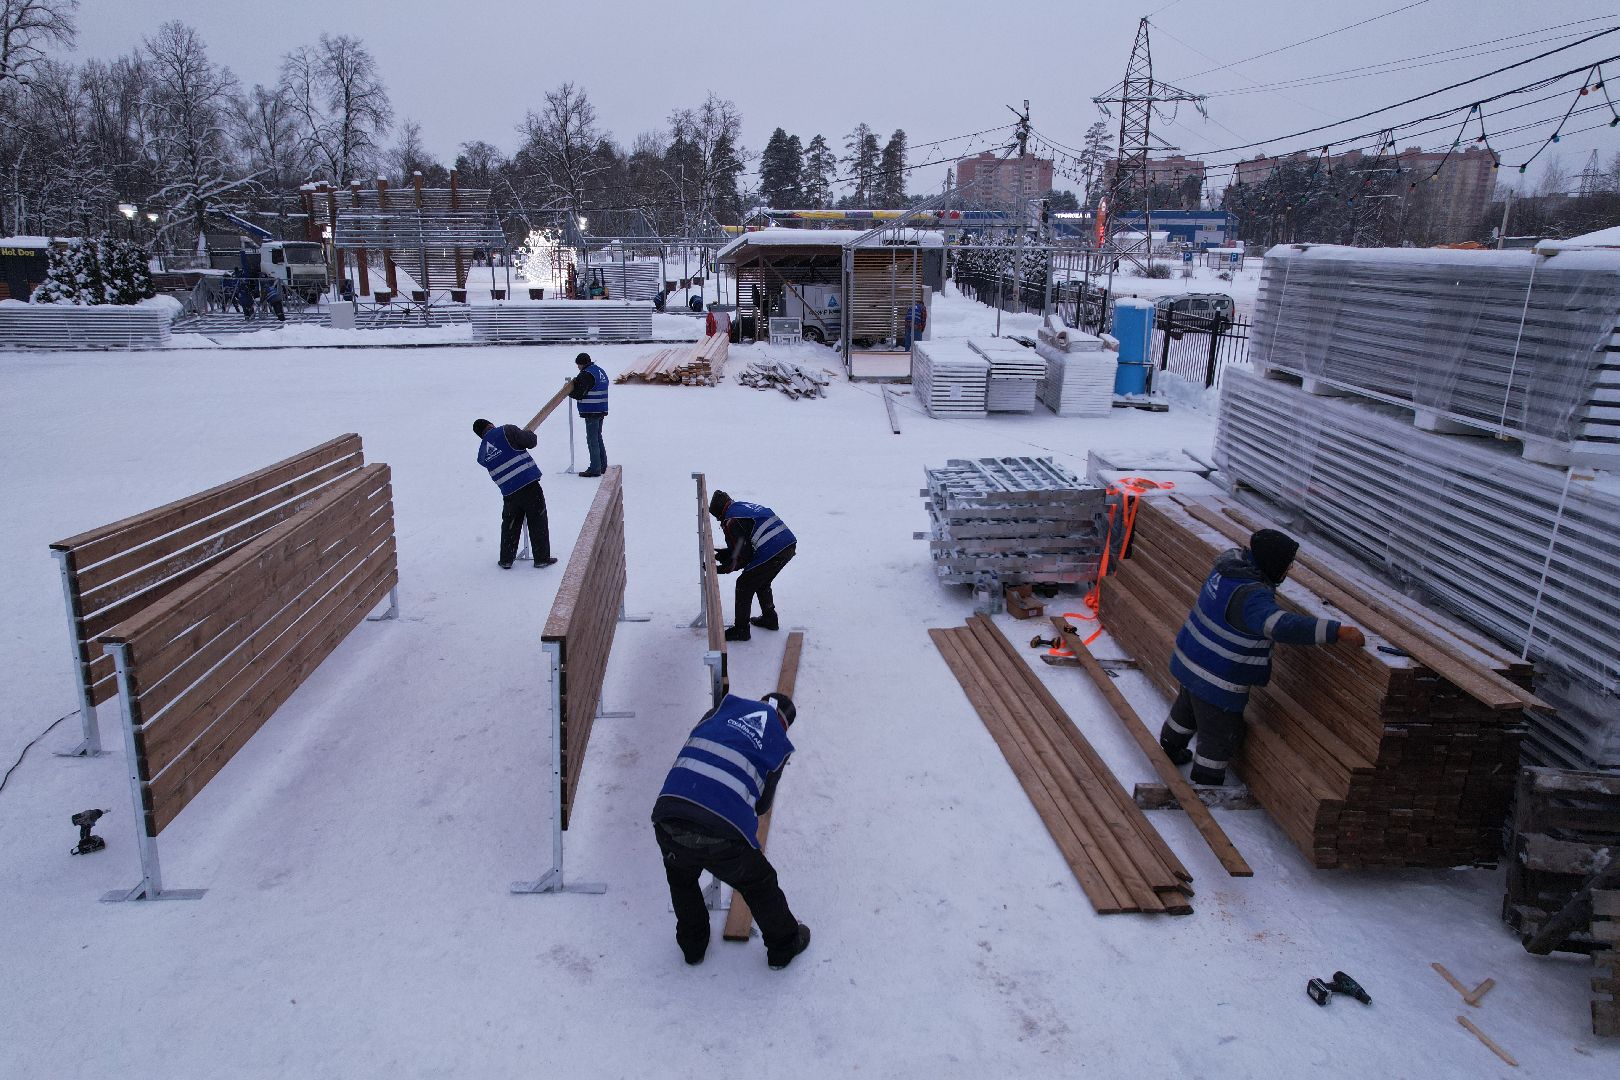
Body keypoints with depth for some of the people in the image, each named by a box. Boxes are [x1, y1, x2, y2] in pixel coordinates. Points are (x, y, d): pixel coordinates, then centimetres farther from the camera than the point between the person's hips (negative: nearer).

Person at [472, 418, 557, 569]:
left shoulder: (482, 453, 12)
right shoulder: (505, 431, -5)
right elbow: (530, 441, -10)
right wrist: (529, 434, 14)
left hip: (509, 493, 5)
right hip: (529, 484, -4)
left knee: (510, 524, 21)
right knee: (538, 522, 9)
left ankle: (506, 560, 24)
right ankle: (542, 558, 13)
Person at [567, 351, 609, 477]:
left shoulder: (586, 374, -15)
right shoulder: (600, 371, 15)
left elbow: (579, 394, -17)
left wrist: (568, 389, 2)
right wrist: (576, 382, 6)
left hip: (591, 412, -9)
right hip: (601, 410, 9)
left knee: (592, 439, -6)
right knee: (598, 438, 17)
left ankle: (595, 469, -5)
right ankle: (602, 466, 22)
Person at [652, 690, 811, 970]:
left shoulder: (724, 708, 17)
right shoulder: (780, 745, 13)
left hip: (669, 823, 2)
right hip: (723, 838, -2)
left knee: (681, 877, 35)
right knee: (759, 884, 27)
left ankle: (692, 946, 51)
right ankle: (784, 947, 47)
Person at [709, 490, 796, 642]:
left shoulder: (731, 520, -3)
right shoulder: (747, 506, 24)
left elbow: (741, 557, -4)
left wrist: (723, 568, 8)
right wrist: (724, 553, 26)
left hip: (771, 553, -9)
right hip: (790, 545, 9)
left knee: (745, 585, 6)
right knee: (762, 583, 28)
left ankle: (741, 630, 11)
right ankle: (769, 619, 39)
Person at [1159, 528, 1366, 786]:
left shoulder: (1230, 561, -7)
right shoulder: (1251, 597, -35)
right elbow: (1284, 626, -47)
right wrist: (1337, 632, -45)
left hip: (1190, 661, 10)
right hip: (1217, 682, -10)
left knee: (1187, 709, 35)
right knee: (1221, 736, 10)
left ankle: (1170, 749, 58)